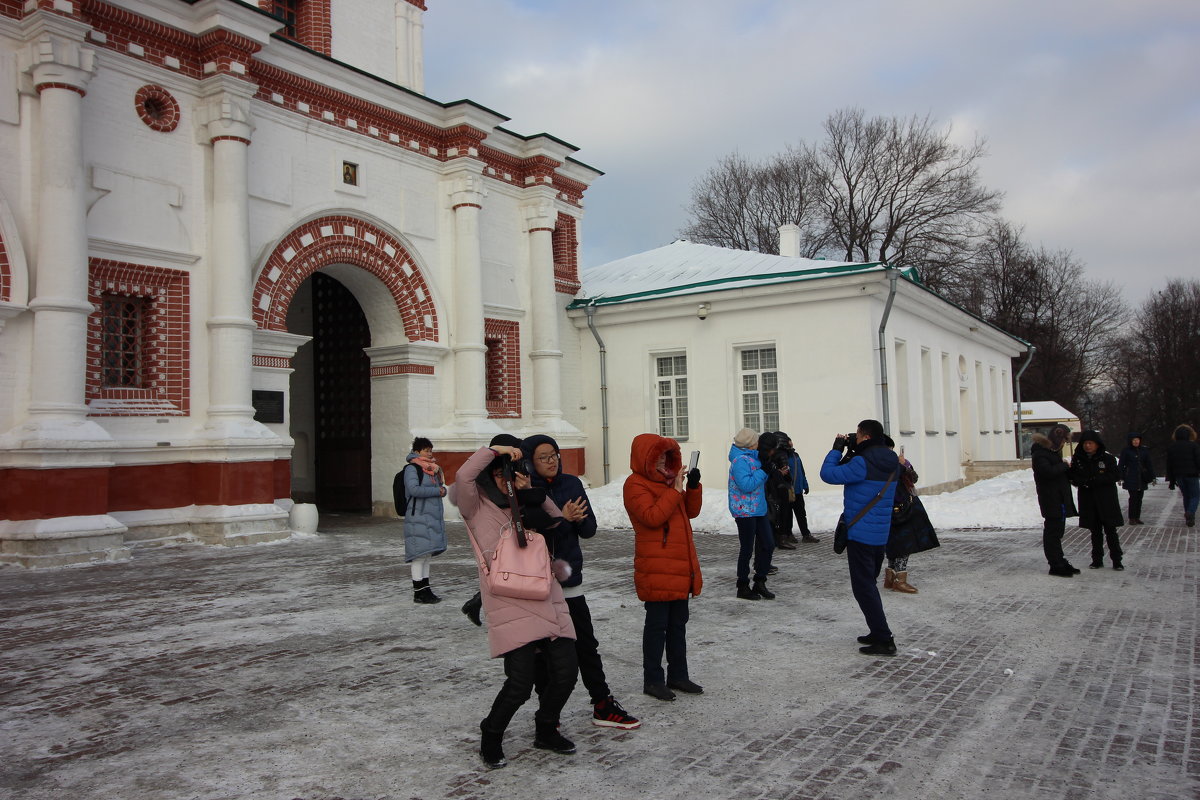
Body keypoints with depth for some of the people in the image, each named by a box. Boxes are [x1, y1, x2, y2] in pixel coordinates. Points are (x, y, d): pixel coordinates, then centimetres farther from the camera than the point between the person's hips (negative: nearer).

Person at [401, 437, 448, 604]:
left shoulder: (433, 469, 18)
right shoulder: (412, 468, -8)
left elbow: (442, 487, 21)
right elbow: (414, 489, -22)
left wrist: (442, 490, -3)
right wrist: (437, 491, -14)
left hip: (432, 517, 9)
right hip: (418, 517, -9)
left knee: (427, 555, 12)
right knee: (419, 554, -6)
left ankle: (425, 590, 19)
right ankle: (419, 592, 1)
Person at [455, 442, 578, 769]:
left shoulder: (524, 505, 20)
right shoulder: (478, 507, 1)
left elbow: (558, 522, 17)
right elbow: (463, 476, -17)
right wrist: (495, 449, -10)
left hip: (549, 601, 6)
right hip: (511, 607, -6)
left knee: (565, 671, 2)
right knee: (520, 684, -10)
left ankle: (546, 731, 29)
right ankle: (491, 737, 18)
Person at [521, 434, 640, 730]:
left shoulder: (571, 484, 4)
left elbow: (590, 529, 5)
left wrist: (579, 519, -16)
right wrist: (561, 519, -27)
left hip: (569, 580, 4)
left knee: (586, 644, 11)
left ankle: (603, 705, 22)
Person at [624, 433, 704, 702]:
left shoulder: (668, 480, 17)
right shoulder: (635, 484, -9)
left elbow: (691, 511, 15)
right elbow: (652, 516, -22)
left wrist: (693, 486, -1)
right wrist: (676, 490, -21)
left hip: (680, 564, 8)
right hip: (655, 567, -8)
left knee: (678, 622, 15)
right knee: (657, 623, -1)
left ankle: (678, 675, 25)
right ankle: (653, 680, 10)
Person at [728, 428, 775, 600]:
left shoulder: (754, 457, 9)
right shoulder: (741, 460, -19)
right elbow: (746, 485, -28)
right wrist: (763, 471, -21)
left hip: (758, 510, 9)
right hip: (745, 512, -9)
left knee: (768, 544, 10)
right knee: (747, 549, 1)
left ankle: (760, 582, 23)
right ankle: (743, 587, 15)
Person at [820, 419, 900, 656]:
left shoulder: (863, 463, -20)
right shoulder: (891, 464, 7)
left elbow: (828, 474, -17)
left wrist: (837, 448, -5)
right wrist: (853, 451, 7)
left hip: (860, 534, -9)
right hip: (880, 535, 9)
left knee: (863, 587, -2)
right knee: (869, 583, 21)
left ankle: (884, 640, -3)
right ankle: (878, 633, 26)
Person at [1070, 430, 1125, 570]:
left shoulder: (1107, 457, -6)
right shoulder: (1077, 459, 3)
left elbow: (1115, 476, -10)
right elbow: (1073, 477, 3)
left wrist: (1094, 480, -19)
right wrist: (1083, 482, -17)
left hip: (1106, 500, -3)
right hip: (1088, 500, 3)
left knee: (1110, 530, 0)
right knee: (1095, 531, 11)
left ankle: (1116, 560, 8)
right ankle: (1097, 559, 19)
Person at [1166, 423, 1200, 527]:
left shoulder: (1171, 447, 6)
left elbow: (1169, 464, 8)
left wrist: (1171, 480, 12)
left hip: (1179, 476, 4)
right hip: (1192, 475, -4)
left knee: (1186, 496, 16)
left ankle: (1188, 518, 13)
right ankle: (1190, 513, -20)